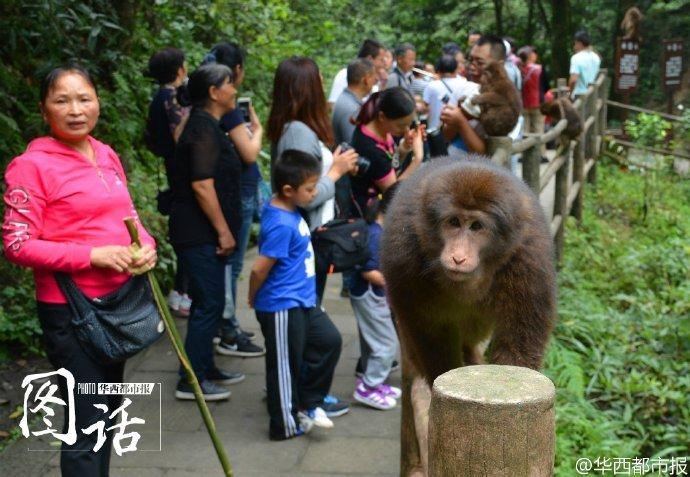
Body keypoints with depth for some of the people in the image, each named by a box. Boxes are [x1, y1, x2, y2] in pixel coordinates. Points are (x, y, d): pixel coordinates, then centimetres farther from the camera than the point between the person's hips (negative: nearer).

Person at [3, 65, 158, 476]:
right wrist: (92, 256, -22)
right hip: (70, 310, -7)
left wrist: (146, 246, -6)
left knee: (107, 412, 19)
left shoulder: (107, 156, 7)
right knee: (87, 426, -3)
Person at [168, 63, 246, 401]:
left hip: (202, 234, 10)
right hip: (200, 234, -10)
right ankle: (191, 380, 3)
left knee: (208, 302, 17)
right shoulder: (204, 128, -16)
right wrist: (224, 231, -20)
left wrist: (224, 230, 23)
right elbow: (201, 184, -24)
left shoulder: (205, 125, 16)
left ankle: (205, 368, 29)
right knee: (209, 304, -5)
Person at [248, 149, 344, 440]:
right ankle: (286, 425, 22)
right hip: (282, 308, -10)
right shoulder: (282, 225, -26)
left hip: (303, 302, 10)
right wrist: (253, 298, -7)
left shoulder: (286, 210, 3)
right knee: (286, 365, 5)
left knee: (329, 341, 16)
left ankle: (308, 403, 28)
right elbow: (260, 268, -23)